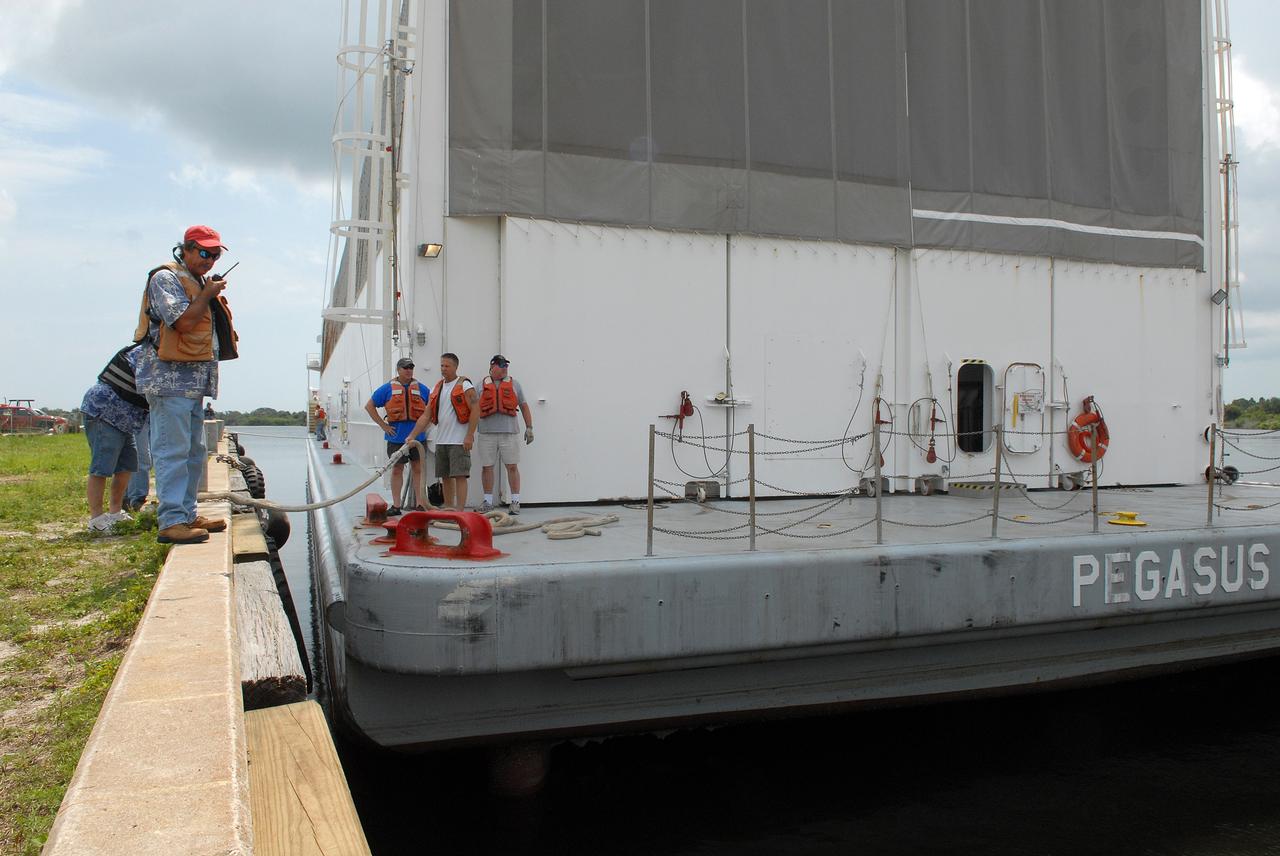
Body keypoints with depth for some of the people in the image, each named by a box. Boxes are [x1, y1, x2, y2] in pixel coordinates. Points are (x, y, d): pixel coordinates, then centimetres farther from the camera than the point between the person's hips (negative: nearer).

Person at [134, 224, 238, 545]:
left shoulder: (198, 282, 22)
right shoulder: (166, 278, -6)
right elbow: (184, 321, -18)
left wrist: (212, 295, 11)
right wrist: (208, 294, -7)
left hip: (193, 380, 10)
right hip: (169, 377, -10)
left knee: (193, 451, 13)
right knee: (172, 450, -12)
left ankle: (187, 515, 21)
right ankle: (172, 522, -13)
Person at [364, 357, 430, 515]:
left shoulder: (421, 389, 7)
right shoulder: (388, 388, 3)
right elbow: (369, 406, 6)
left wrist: (425, 426, 3)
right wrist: (383, 424, 0)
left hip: (417, 436, 1)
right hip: (396, 436, -1)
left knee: (418, 469, 3)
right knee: (397, 469, 6)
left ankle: (420, 504, 9)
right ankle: (396, 506, 11)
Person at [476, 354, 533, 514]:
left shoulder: (514, 384, 11)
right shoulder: (482, 385, 10)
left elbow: (524, 406, 12)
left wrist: (529, 428, 5)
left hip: (509, 431, 0)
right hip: (486, 432, 1)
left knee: (512, 466, -2)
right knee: (486, 467, 3)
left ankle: (515, 501, 5)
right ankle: (488, 502, 14)